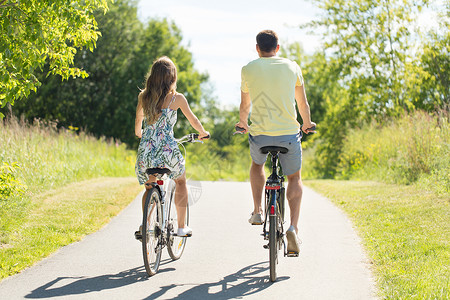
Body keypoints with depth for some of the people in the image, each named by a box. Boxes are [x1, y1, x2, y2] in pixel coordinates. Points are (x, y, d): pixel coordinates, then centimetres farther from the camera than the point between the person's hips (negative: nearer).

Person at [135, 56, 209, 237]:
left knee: (150, 187, 24)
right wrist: (203, 133, 28)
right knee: (181, 182, 24)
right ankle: (181, 226, 23)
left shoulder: (143, 97, 3)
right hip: (167, 151, -3)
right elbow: (192, 120, 8)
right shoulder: (176, 98, -6)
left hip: (146, 151, 3)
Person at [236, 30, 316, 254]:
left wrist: (243, 123, 36)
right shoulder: (292, 67, 4)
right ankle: (293, 227, -1)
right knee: (294, 179, 19)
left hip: (260, 134, 0)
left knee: (257, 164, 33)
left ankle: (257, 211, 23)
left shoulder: (248, 69, 3)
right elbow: (303, 103, 12)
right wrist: (307, 124, 31)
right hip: (289, 134, 0)